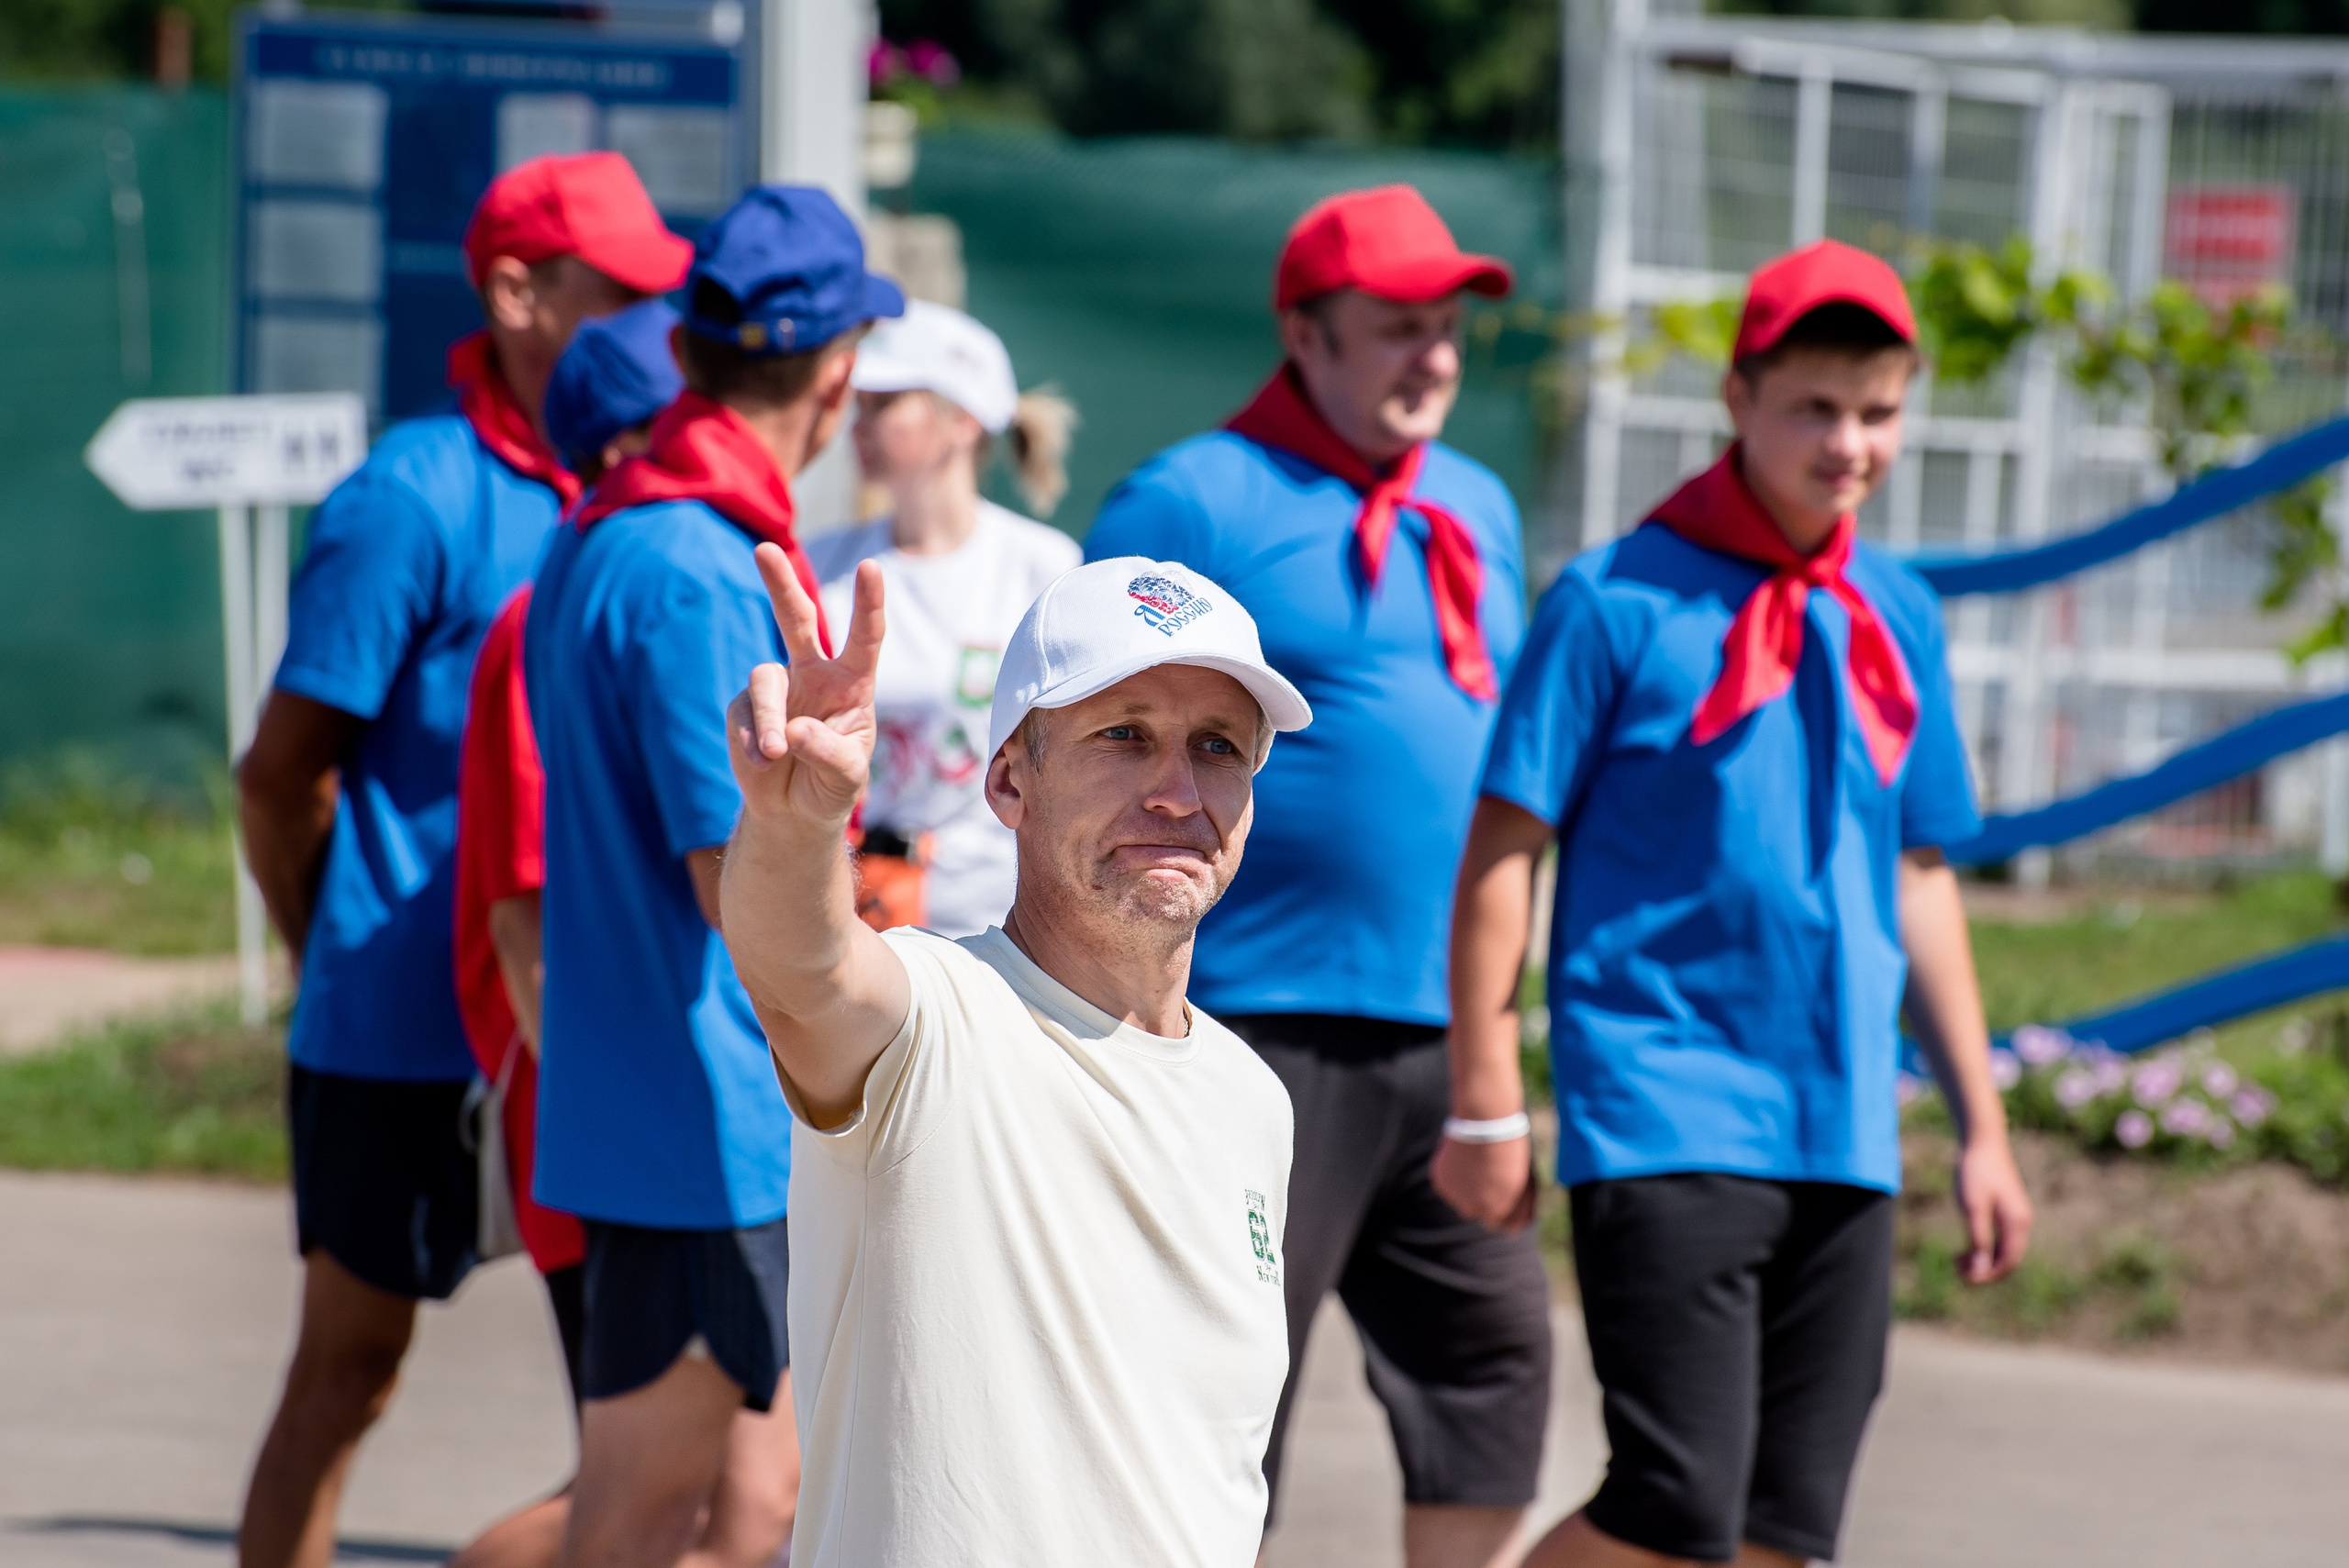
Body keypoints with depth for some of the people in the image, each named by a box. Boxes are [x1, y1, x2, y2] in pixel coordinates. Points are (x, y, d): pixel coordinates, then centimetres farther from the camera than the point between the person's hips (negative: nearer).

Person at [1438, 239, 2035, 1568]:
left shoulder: (1896, 618, 13)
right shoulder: (1619, 602, -4)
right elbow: (1504, 850, -4)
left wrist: (1983, 1126, 18)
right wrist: (1483, 1103, -8)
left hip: (1845, 1136, 6)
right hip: (1665, 1118, -6)